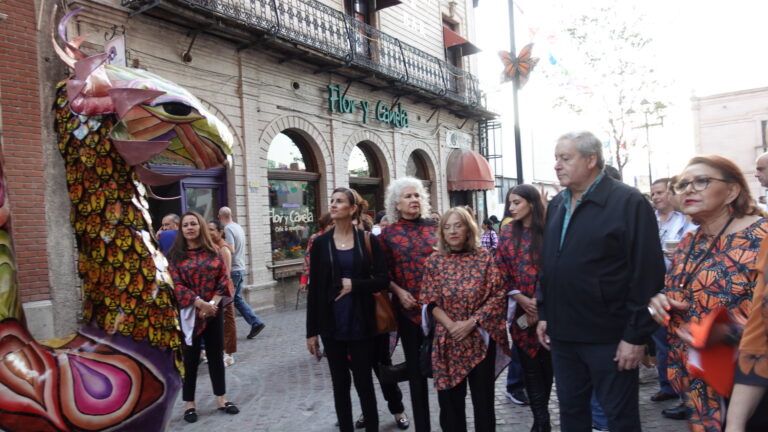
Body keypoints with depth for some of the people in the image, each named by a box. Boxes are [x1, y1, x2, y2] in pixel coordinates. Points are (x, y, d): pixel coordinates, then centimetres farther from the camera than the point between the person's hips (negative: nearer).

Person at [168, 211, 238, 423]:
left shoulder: (213, 252, 6)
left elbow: (224, 278, 1)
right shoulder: (175, 254, -2)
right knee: (190, 357, 5)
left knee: (216, 354, 10)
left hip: (214, 312, 3)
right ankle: (189, 404, 18)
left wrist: (213, 302, -13)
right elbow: (176, 284, -11)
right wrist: (200, 303, -19)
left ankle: (221, 399, 22)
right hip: (188, 313, -2)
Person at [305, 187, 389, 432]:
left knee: (364, 381, 7)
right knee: (340, 383, 12)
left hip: (360, 323, -1)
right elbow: (314, 289, 1)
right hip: (332, 325, 1)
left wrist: (353, 285, -15)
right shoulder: (320, 243, 1)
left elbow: (382, 280, -2)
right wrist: (311, 331, 0)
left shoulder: (367, 241, -1)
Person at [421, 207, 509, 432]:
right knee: (450, 398, 10)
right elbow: (429, 301, 0)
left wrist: (471, 323, -14)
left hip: (481, 339, -1)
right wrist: (450, 326, -14)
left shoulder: (484, 257, -1)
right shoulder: (434, 261, 2)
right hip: (447, 340, 1)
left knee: (483, 397, 10)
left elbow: (498, 296, -5)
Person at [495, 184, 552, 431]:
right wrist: (521, 299, -9)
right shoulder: (508, 232, 2)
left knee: (546, 363, 8)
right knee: (530, 365, 6)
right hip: (520, 310, 1)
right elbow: (501, 271, 1)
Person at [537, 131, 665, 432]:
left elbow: (647, 274, -15)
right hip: (562, 334, 6)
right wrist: (544, 314, 12)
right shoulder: (555, 205, 10)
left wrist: (636, 336, -16)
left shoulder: (628, 202, -12)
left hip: (609, 337, -6)